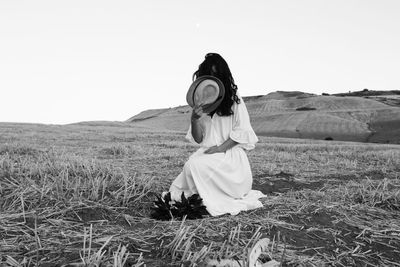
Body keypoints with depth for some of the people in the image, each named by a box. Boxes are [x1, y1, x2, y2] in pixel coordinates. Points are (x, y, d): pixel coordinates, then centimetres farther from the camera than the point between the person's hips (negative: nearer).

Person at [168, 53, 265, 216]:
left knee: (196, 165, -26)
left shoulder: (234, 99, 1)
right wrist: (194, 120, -13)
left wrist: (220, 148, -15)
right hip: (207, 153, 3)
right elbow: (198, 140, 7)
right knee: (191, 164, -26)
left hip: (231, 155, -3)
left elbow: (242, 131, -4)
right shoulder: (200, 103, 9)